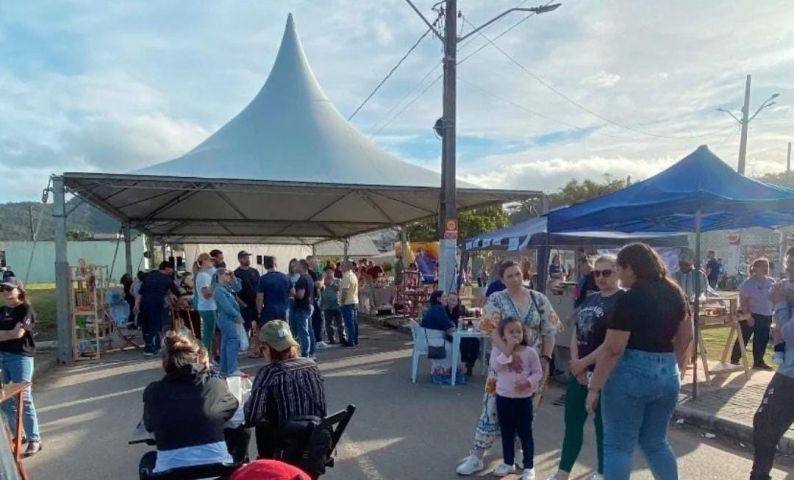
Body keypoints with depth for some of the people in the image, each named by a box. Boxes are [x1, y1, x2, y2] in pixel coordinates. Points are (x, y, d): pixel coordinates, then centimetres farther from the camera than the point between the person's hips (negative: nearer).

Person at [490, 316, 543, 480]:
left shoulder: (530, 352, -6)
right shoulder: (498, 350, -5)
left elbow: (538, 372, -4)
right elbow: (495, 366, -21)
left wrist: (527, 383, -21)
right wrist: (508, 351, -25)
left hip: (523, 398, -2)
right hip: (503, 397, 2)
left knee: (525, 433, 6)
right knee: (506, 433, 15)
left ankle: (529, 467, 18)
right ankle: (508, 463, 32)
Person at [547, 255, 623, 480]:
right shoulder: (589, 299, 10)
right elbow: (576, 333, 9)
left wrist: (584, 362, -13)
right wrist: (576, 364, -4)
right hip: (579, 371, 7)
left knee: (603, 423, 8)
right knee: (572, 421, 12)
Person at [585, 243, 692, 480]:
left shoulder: (629, 300, -17)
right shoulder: (675, 293, 6)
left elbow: (613, 349, -18)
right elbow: (687, 337, 15)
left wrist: (594, 387, -13)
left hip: (631, 374, -7)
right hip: (668, 374, 8)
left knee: (618, 445, 5)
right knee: (656, 442, 23)